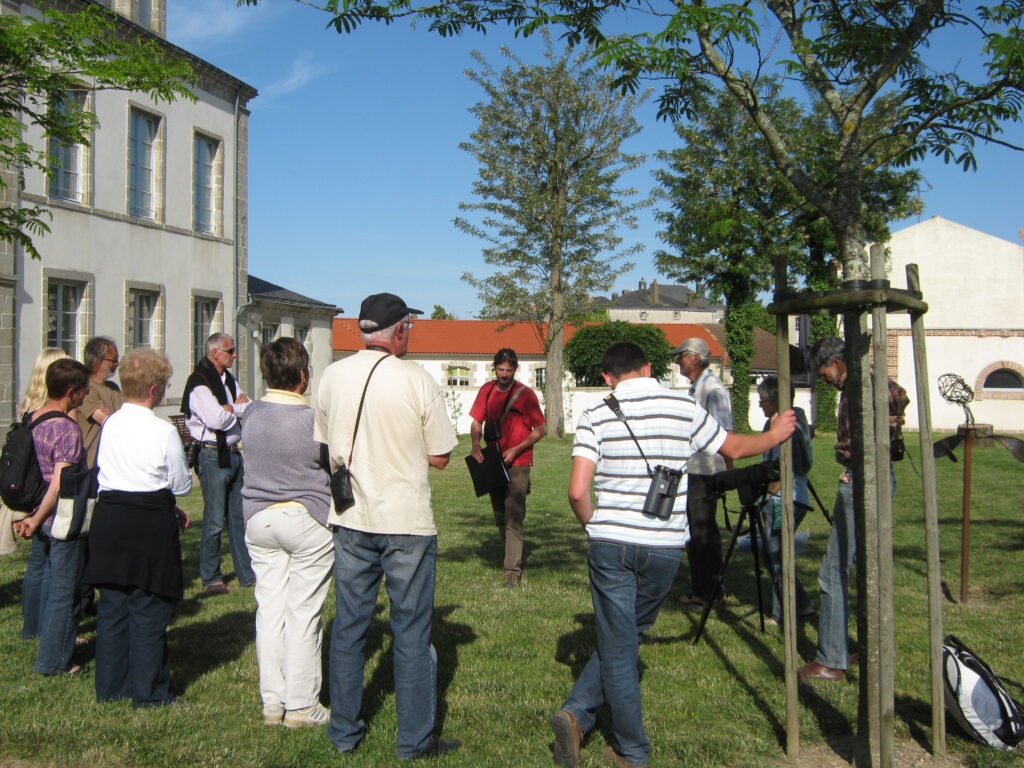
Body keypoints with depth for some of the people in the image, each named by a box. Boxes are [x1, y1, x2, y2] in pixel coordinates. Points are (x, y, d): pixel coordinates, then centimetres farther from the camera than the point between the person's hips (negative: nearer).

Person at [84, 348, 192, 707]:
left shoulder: (110, 425, 4)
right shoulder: (163, 431, -13)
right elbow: (181, 484, -6)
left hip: (108, 518, 6)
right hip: (150, 524, -5)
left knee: (112, 606, 14)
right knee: (149, 610, 4)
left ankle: (111, 686, 24)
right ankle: (148, 691, 12)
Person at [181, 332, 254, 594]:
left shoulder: (229, 379, 15)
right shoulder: (199, 382, -12)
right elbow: (217, 420, -22)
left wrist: (228, 408, -10)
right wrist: (235, 408, -3)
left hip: (234, 454, 8)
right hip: (213, 456, -8)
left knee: (240, 517, 10)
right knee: (214, 520, -3)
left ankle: (247, 575, 17)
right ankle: (211, 578, 9)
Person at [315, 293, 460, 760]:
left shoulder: (333, 376, -1)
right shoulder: (417, 381, -12)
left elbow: (324, 445, 11)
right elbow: (440, 457, -6)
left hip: (350, 519, 4)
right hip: (406, 520, -4)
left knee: (348, 627, 14)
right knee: (412, 633, 7)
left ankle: (344, 733, 24)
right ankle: (415, 740, 16)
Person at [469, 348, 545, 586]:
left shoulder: (525, 394, -7)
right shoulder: (487, 390, 7)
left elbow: (539, 430, -6)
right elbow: (477, 421, 11)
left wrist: (515, 450, -17)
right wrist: (475, 443, -10)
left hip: (517, 464, -6)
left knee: (514, 519, -12)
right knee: (500, 518, 15)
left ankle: (512, 570, -12)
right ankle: (513, 558, 31)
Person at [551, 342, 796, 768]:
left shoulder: (596, 416, -3)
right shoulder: (685, 407, 2)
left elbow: (577, 491, -11)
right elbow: (734, 448, 18)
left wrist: (592, 524, 9)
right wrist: (774, 435, 37)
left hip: (610, 544, -1)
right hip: (664, 547, 1)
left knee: (617, 645, 10)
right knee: (627, 635, 19)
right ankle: (578, 711, 15)